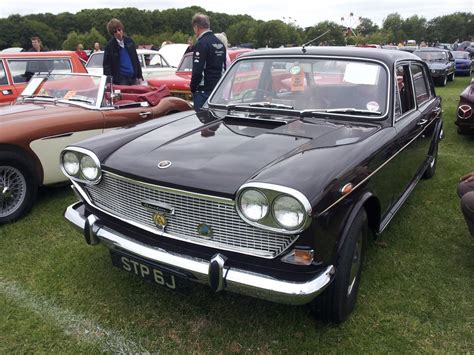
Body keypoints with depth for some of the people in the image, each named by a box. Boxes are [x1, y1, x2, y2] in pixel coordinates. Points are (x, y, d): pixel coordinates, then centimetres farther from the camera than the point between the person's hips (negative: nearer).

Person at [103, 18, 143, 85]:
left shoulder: (129, 41, 10)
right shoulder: (110, 46, -2)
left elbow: (136, 59, 16)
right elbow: (106, 65, -4)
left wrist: (139, 76, 13)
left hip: (133, 78, 4)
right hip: (120, 81, -4)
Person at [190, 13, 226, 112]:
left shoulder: (201, 44, -12)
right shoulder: (220, 43, 14)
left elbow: (197, 71, -18)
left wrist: (192, 88, -6)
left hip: (203, 91, -8)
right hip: (218, 89, 8)